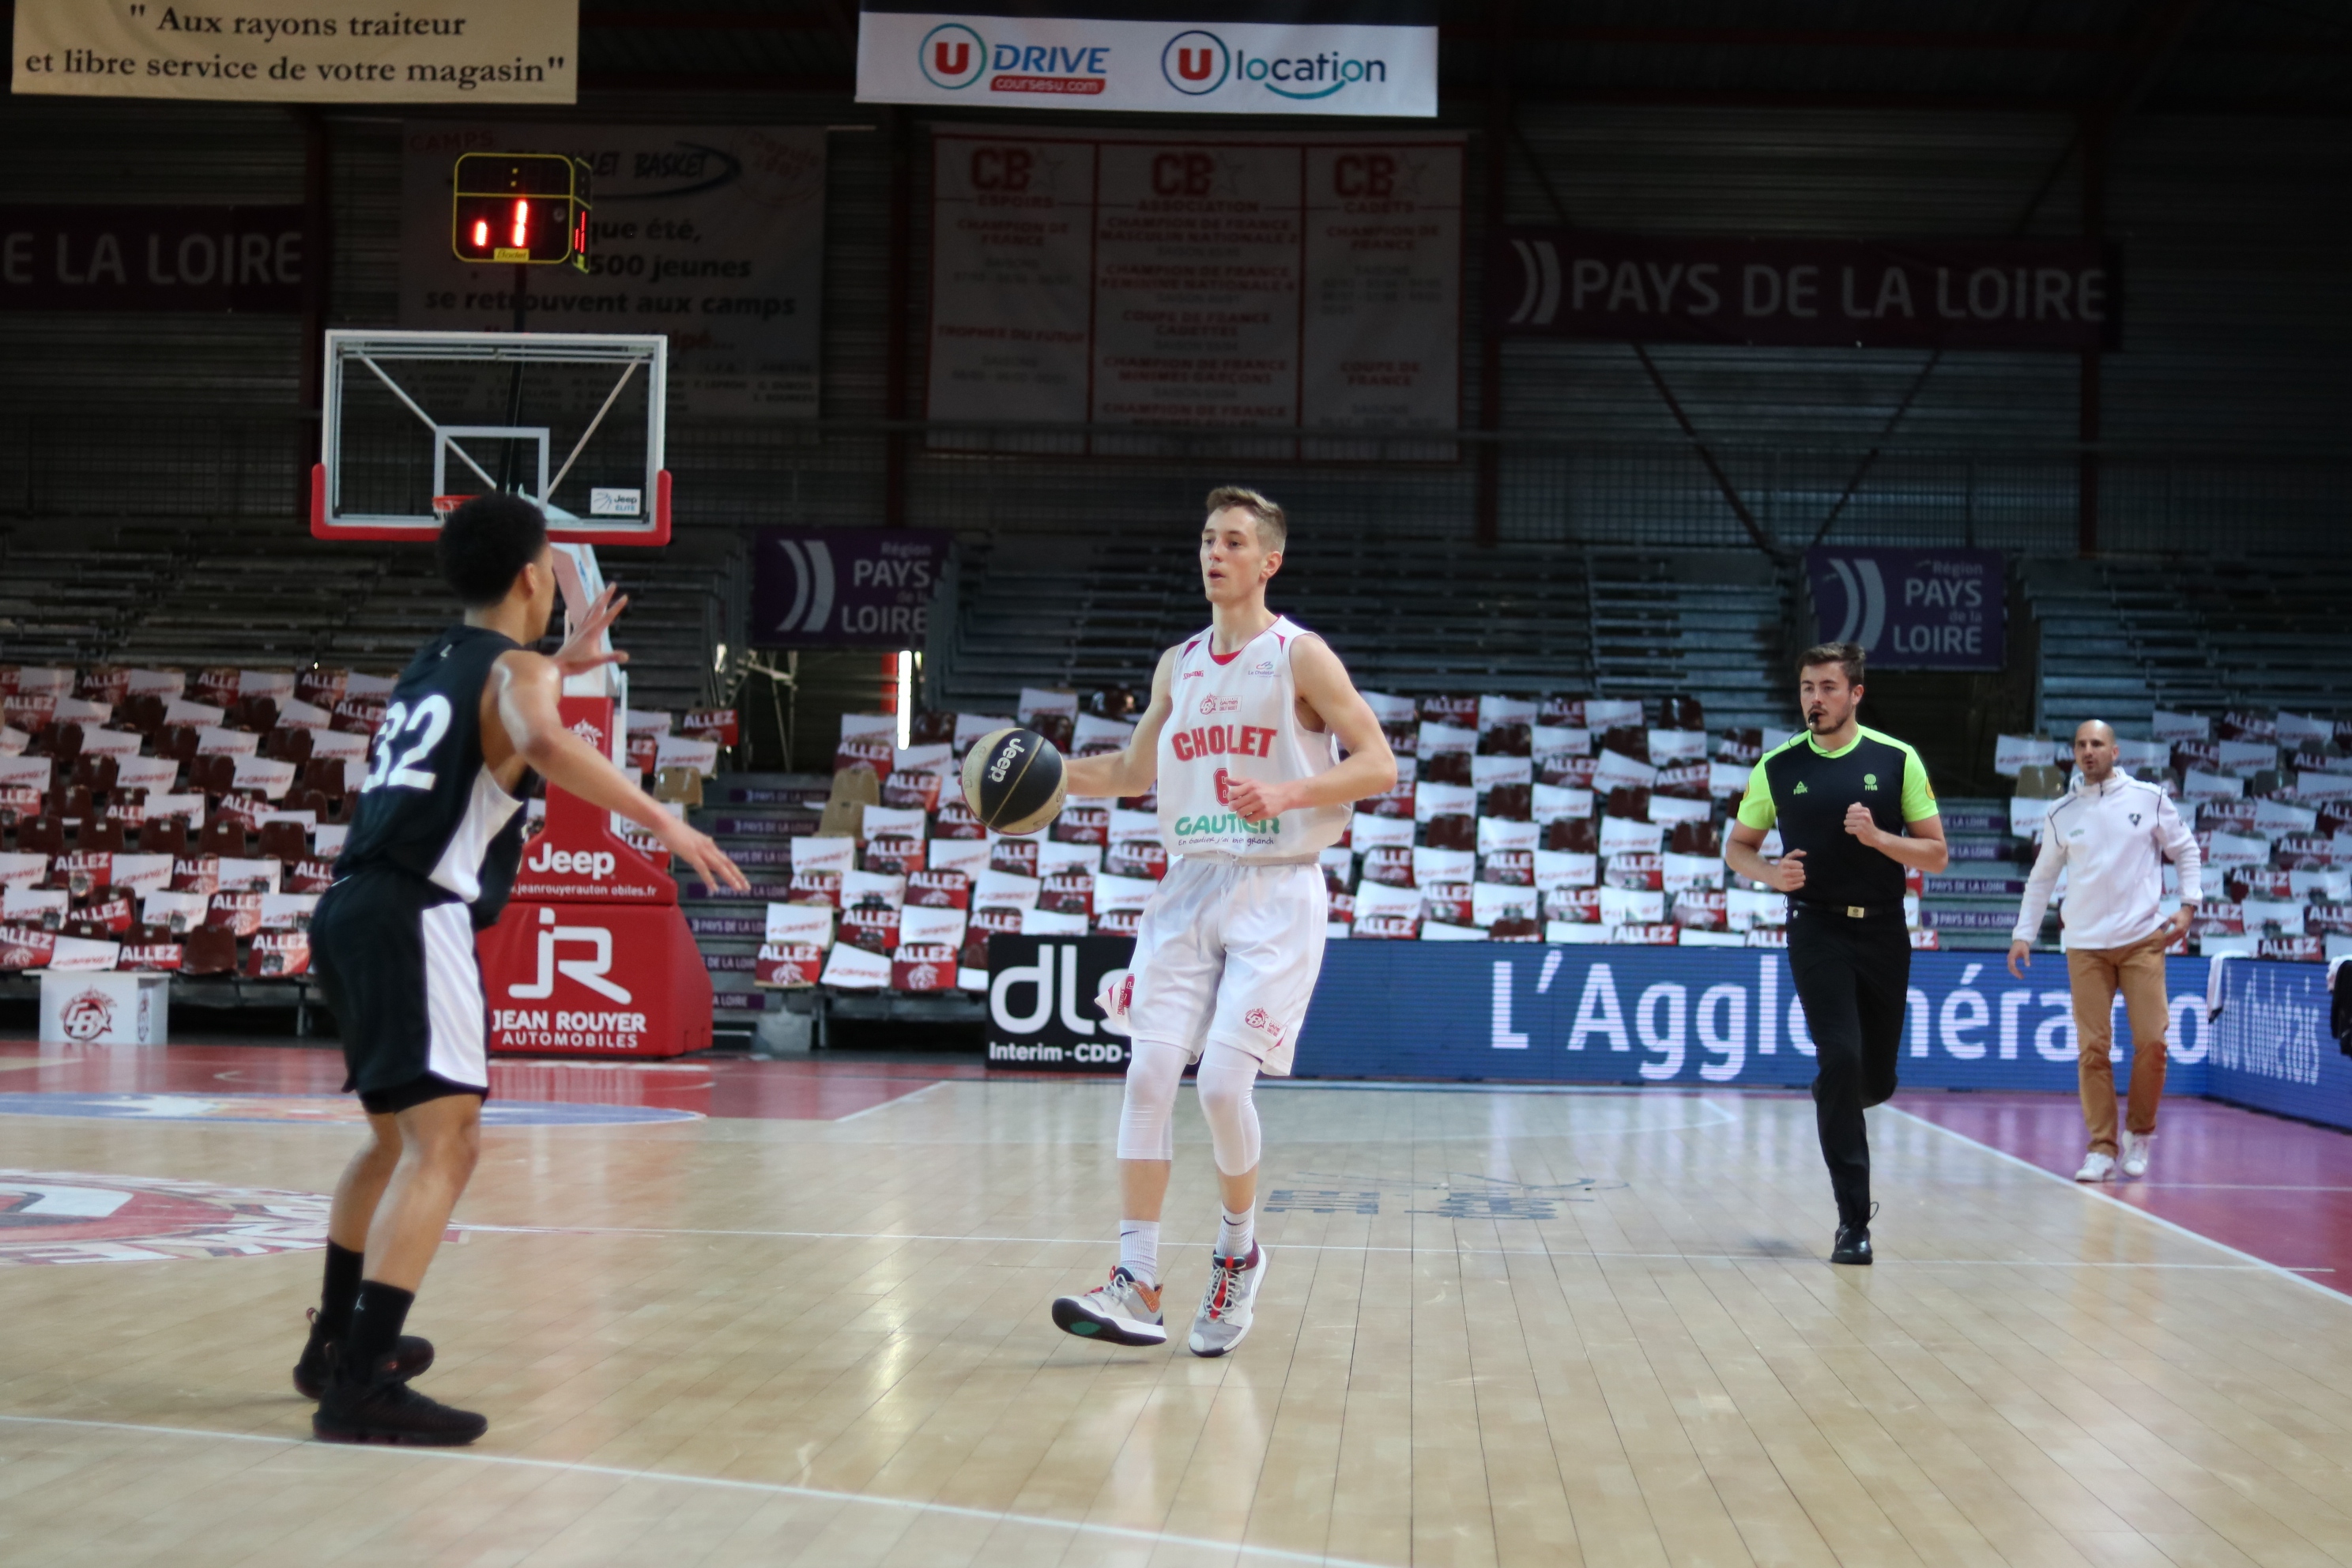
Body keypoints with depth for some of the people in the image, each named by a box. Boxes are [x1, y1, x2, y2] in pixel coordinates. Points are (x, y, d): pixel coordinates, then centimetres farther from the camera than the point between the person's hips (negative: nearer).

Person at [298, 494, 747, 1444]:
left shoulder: (432, 665, 22)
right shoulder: (517, 670, -3)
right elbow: (542, 742, -28)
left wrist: (560, 665, 46)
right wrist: (663, 823, -27)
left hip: (351, 911, 9)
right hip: (415, 921, -9)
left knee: (398, 1140, 25)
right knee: (444, 1146, -14)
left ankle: (337, 1343, 35)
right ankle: (361, 1387, -22)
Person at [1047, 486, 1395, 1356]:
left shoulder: (1299, 655, -3)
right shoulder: (1178, 665, 14)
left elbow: (1378, 764, -9)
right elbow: (1134, 771, 26)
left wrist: (1287, 794, -23)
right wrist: (1053, 771, 8)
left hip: (1276, 893, -5)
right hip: (1190, 886, 5)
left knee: (1224, 1079, -14)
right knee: (1150, 1071, -8)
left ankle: (1238, 1251, 13)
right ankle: (1137, 1287, -7)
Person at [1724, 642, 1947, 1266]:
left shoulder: (1898, 760, -1)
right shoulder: (1777, 767, 1)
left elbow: (1936, 854, 0)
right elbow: (1738, 847, 10)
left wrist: (1877, 837, -17)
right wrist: (1771, 873, -11)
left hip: (1884, 929, 1)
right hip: (1817, 929, -1)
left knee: (1877, 1080, 7)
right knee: (1841, 1057, -17)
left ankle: (1829, 1102, 45)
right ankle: (1853, 1220, -10)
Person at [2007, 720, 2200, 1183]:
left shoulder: (2149, 798, 3)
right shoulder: (2060, 814, 7)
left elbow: (2187, 850, 11)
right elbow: (2042, 877, 15)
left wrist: (2188, 905, -1)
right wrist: (2023, 934, 10)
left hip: (2142, 939, -1)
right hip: (2084, 944, 1)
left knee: (2151, 1040, -7)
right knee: (2093, 1048, -4)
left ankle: (2140, 1133, 13)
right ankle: (2102, 1148, 2)